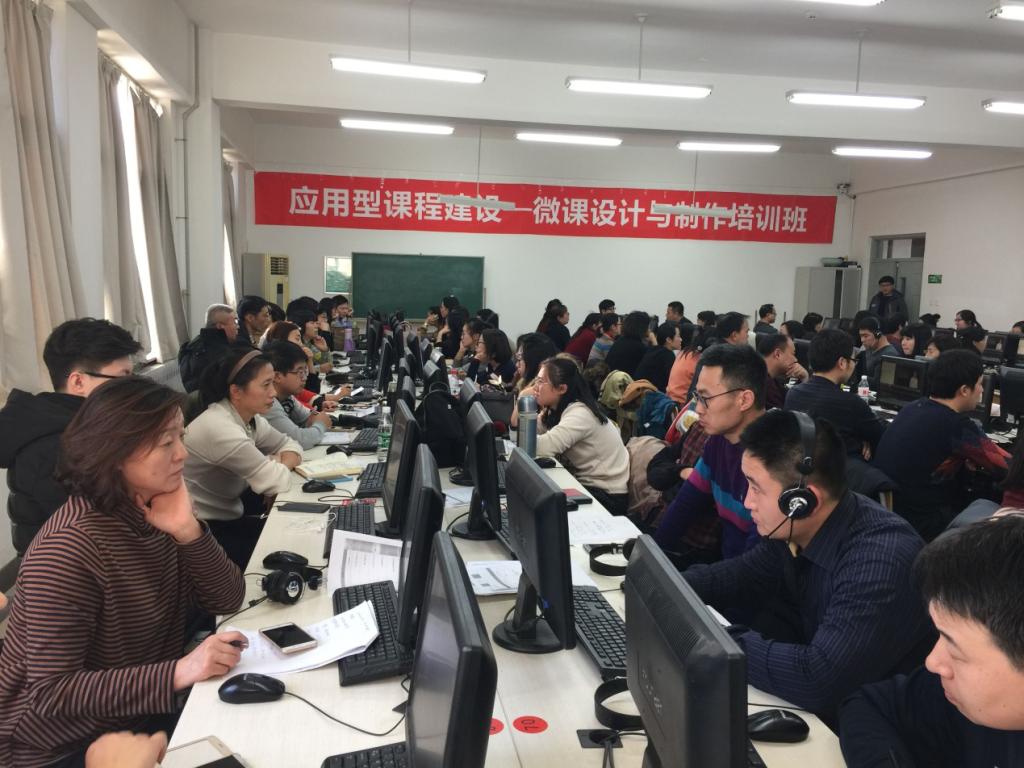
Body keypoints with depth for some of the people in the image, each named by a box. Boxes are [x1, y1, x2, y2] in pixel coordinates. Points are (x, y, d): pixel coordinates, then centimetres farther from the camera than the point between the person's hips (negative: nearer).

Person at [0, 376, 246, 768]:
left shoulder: (158, 511, -3)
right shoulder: (69, 550, -26)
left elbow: (228, 600, -6)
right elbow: (51, 692, -26)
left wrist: (187, 530, -22)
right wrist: (178, 673, -35)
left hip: (142, 714, 7)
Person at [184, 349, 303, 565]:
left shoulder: (249, 418, -1)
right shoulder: (220, 428, -27)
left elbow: (290, 445, 9)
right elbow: (277, 482, -25)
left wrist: (279, 464, -12)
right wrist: (277, 464, -3)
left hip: (230, 513, 8)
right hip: (204, 530, -8)